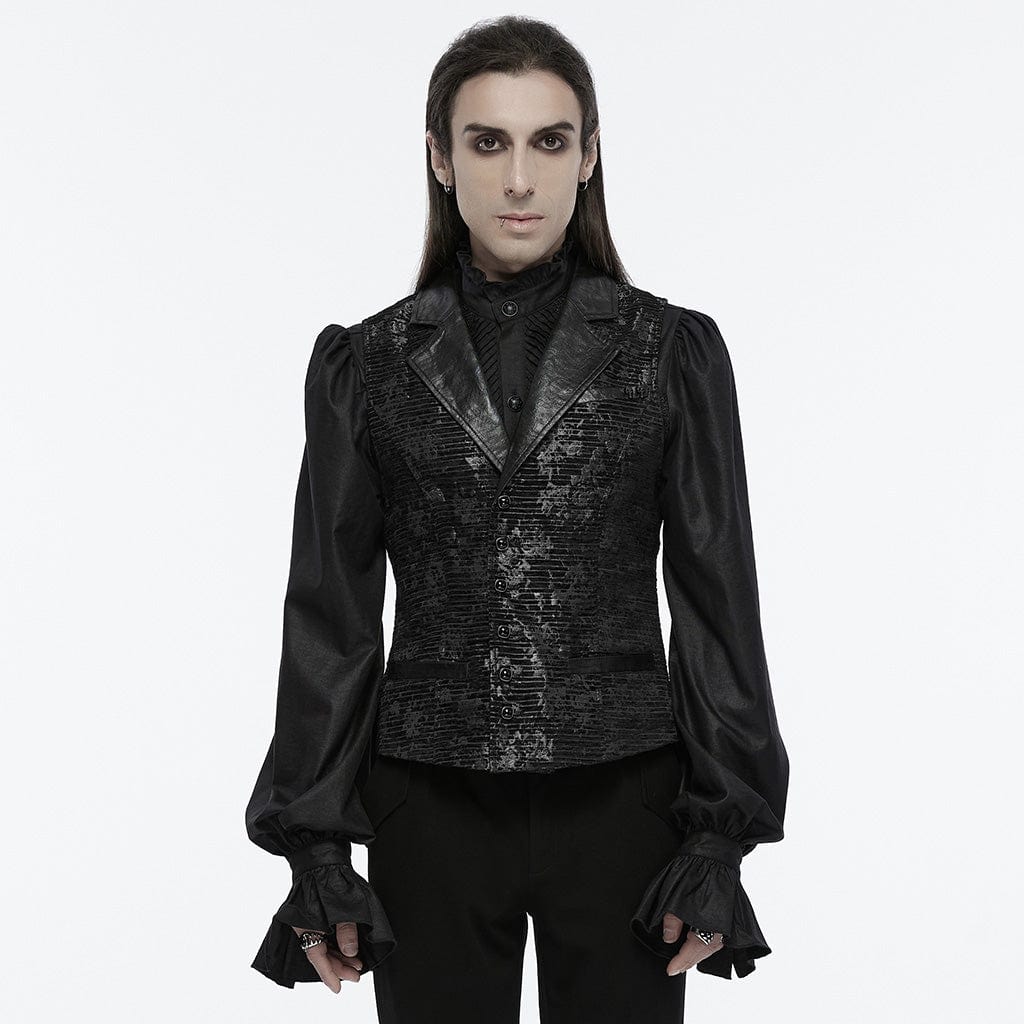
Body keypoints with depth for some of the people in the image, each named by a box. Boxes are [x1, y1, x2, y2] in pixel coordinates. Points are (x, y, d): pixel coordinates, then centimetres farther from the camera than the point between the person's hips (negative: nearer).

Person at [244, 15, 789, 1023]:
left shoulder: (673, 352, 1)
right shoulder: (366, 364, 3)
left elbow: (717, 600, 1)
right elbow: (330, 617, 3)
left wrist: (720, 839, -2)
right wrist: (313, 852, 1)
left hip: (622, 800, 0)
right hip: (434, 814, 1)